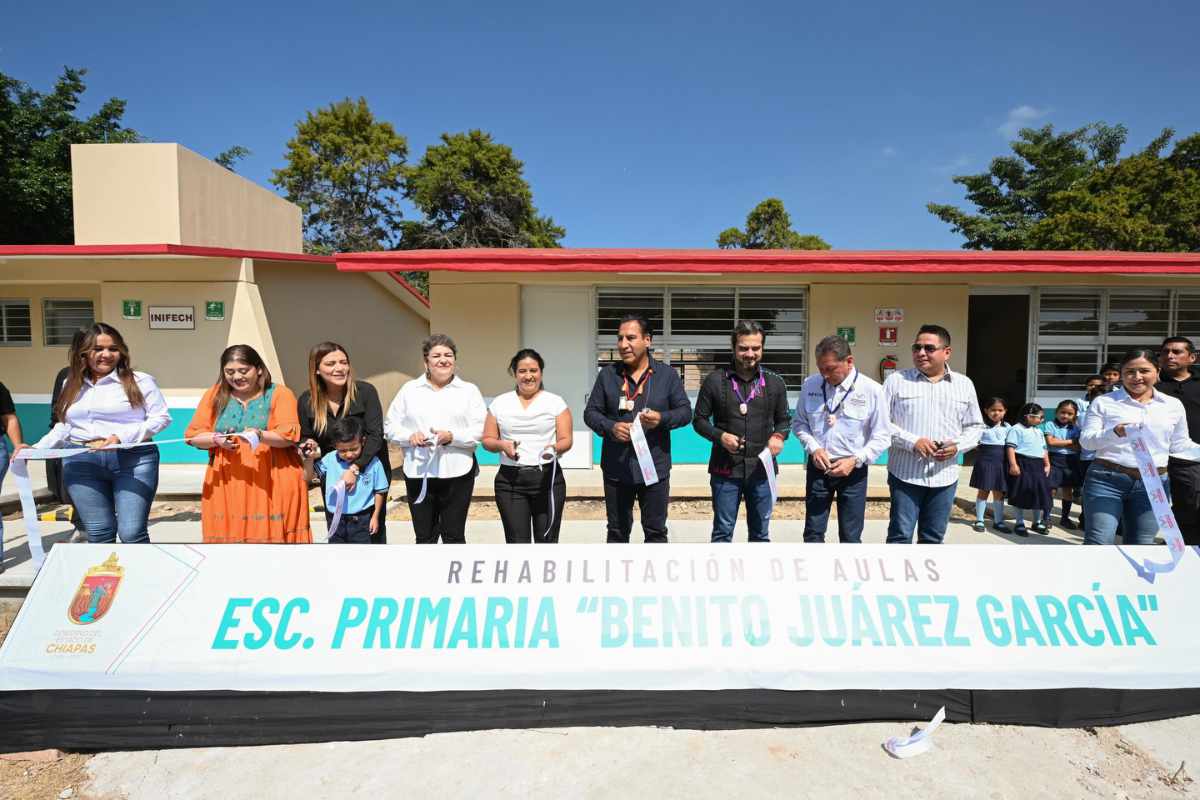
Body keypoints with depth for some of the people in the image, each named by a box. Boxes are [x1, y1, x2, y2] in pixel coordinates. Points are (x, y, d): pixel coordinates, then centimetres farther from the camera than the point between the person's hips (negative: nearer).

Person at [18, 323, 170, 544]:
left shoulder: (140, 381, 0)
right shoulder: (71, 385, 16)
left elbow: (161, 417, -5)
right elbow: (64, 426, 25)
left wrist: (121, 437, -14)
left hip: (133, 461, -4)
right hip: (81, 463, 4)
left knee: (132, 534, -8)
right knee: (98, 534, 5)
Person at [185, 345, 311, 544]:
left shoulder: (279, 394, 2)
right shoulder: (215, 395, 13)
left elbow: (289, 436, -7)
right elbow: (194, 435, 11)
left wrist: (260, 435, -24)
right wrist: (216, 439, -9)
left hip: (273, 483, -3)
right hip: (227, 484, 3)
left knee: (271, 533, -8)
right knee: (230, 533, -4)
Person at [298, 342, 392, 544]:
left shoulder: (365, 391, -12)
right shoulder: (307, 401, -3)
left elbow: (375, 436, -18)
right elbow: (305, 438, 10)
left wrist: (355, 468, -28)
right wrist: (310, 447, -14)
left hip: (370, 471, -3)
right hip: (332, 475, 3)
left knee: (374, 532, 2)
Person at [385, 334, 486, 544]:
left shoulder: (469, 390, 5)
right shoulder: (409, 389, 11)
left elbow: (481, 430, -3)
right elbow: (390, 425, 9)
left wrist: (452, 436, -18)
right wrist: (409, 436, -11)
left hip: (457, 473, -1)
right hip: (418, 473, 2)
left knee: (454, 535, 7)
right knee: (424, 537, 10)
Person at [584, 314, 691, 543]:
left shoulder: (667, 374, 1)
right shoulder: (607, 374, 2)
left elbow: (685, 411, 2)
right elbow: (590, 412, 4)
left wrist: (662, 419, -19)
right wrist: (610, 427, -16)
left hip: (655, 468, -1)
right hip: (616, 469, 1)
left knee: (656, 531, 11)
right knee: (617, 531, 14)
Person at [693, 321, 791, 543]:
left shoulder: (775, 383, 5)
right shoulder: (715, 381, -3)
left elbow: (783, 419, 14)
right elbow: (699, 419, 2)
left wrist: (779, 436, -8)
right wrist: (719, 436, -16)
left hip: (762, 469, 2)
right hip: (725, 469, -2)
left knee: (760, 532, 14)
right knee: (723, 531, 7)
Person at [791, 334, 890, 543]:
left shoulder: (871, 390, -11)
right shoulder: (810, 384, -3)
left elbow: (882, 436, -7)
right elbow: (799, 422, 7)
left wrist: (855, 460, -19)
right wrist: (813, 448, -10)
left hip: (853, 471, -2)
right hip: (817, 467, 2)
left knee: (850, 536, 8)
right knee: (813, 532, 9)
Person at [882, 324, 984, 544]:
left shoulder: (964, 384, 10)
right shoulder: (896, 380, 0)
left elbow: (975, 427, 14)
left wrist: (957, 445, -7)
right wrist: (912, 441, -17)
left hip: (944, 476, 3)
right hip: (905, 474, -3)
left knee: (933, 538, 12)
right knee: (900, 536, -1)